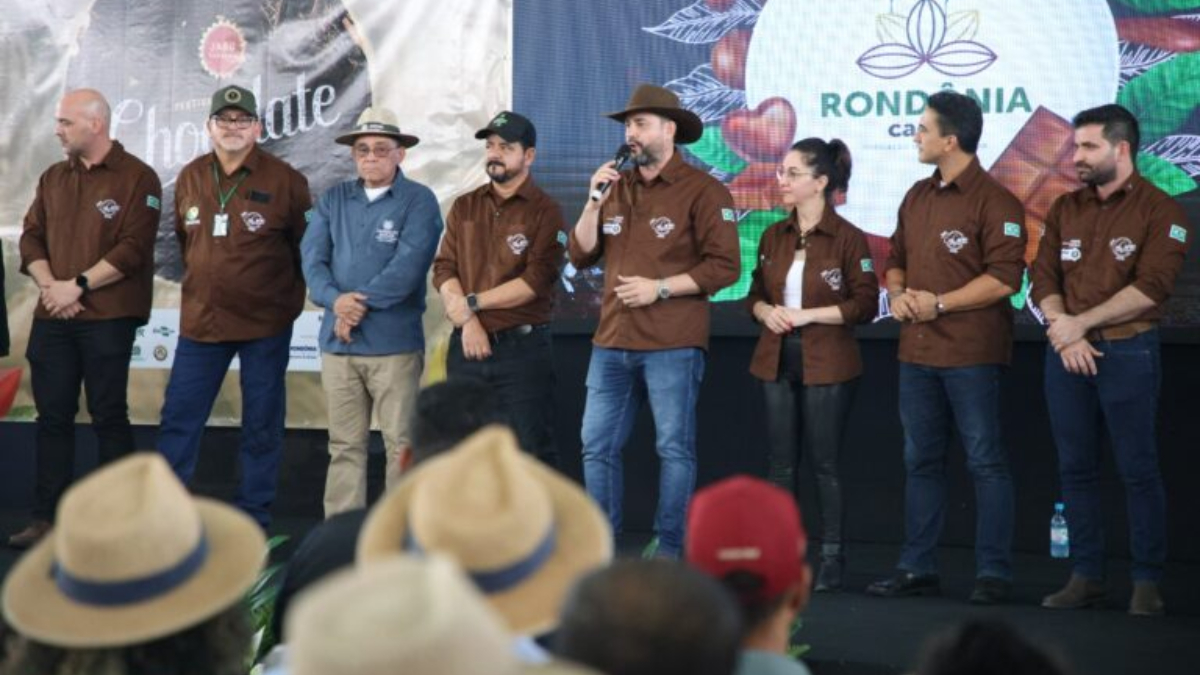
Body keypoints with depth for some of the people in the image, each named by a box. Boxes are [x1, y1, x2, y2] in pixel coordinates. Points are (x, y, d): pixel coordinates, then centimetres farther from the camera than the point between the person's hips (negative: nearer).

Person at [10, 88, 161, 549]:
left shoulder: (136, 178, -3)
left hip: (108, 318, -5)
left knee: (108, 416, -1)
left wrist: (78, 285, -15)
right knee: (53, 416, 4)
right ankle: (47, 517, 8)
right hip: (52, 317, 5)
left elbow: (133, 249, -11)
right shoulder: (52, 179, 15)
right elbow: (31, 238, 11)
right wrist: (49, 286, -7)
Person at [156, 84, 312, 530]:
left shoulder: (284, 181, -7)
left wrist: (289, 297, 3)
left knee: (261, 425, 5)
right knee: (179, 419, 3)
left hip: (265, 325, -3)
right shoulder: (190, 178, 5)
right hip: (200, 321, 3)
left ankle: (253, 519, 14)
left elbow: (308, 247, 1)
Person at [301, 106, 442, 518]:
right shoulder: (333, 200, 13)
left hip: (394, 342, -4)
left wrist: (361, 303, -13)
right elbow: (312, 256, 3)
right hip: (338, 342, 4)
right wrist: (335, 300, -15)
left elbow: (408, 267, -13)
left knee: (401, 444, -2)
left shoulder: (419, 201, -1)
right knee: (344, 444, 9)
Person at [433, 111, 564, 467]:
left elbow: (536, 281, -12)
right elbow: (443, 270, 5)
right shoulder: (464, 208, 13)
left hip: (522, 347, -4)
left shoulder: (544, 211, -1)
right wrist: (468, 322, -10)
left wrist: (473, 302, -12)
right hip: (466, 346, 4)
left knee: (532, 451, -3)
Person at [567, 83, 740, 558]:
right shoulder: (616, 186, 14)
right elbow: (580, 255, 11)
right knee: (597, 446, 6)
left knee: (675, 448, 0)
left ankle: (670, 550, 7)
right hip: (612, 342, 6)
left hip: (672, 345, -6)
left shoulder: (702, 190, -5)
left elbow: (724, 266, -11)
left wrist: (659, 288, -14)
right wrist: (595, 203, -3)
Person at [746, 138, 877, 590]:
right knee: (779, 463, 6)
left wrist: (806, 315, -16)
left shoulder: (848, 239, -8)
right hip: (777, 361, 5)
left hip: (827, 365, -5)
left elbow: (865, 304, -10)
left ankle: (832, 558, 9)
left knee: (825, 463, 0)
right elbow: (755, 293, 17)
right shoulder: (774, 237, 10)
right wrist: (765, 311, -6)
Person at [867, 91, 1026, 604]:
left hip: (970, 354, -8)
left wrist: (939, 303, -15)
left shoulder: (995, 202, -10)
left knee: (985, 462, -2)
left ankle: (993, 573, 2)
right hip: (916, 351, 8)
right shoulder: (917, 198, 15)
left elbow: (1003, 278, -16)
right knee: (921, 461, 12)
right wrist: (898, 294, 3)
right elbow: (897, 258, 25)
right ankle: (917, 569, 19)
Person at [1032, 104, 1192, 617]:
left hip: (1128, 353, -5)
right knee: (1076, 468, 7)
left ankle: (1147, 581, 3)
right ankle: (1085, 576, 13)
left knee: (1138, 469, -2)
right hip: (1067, 353, 5)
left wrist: (1081, 323, -15)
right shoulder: (1065, 209, 12)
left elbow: (1150, 288, -14)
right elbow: (1044, 280, 7)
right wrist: (1064, 332, -11)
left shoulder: (1160, 211, -4)